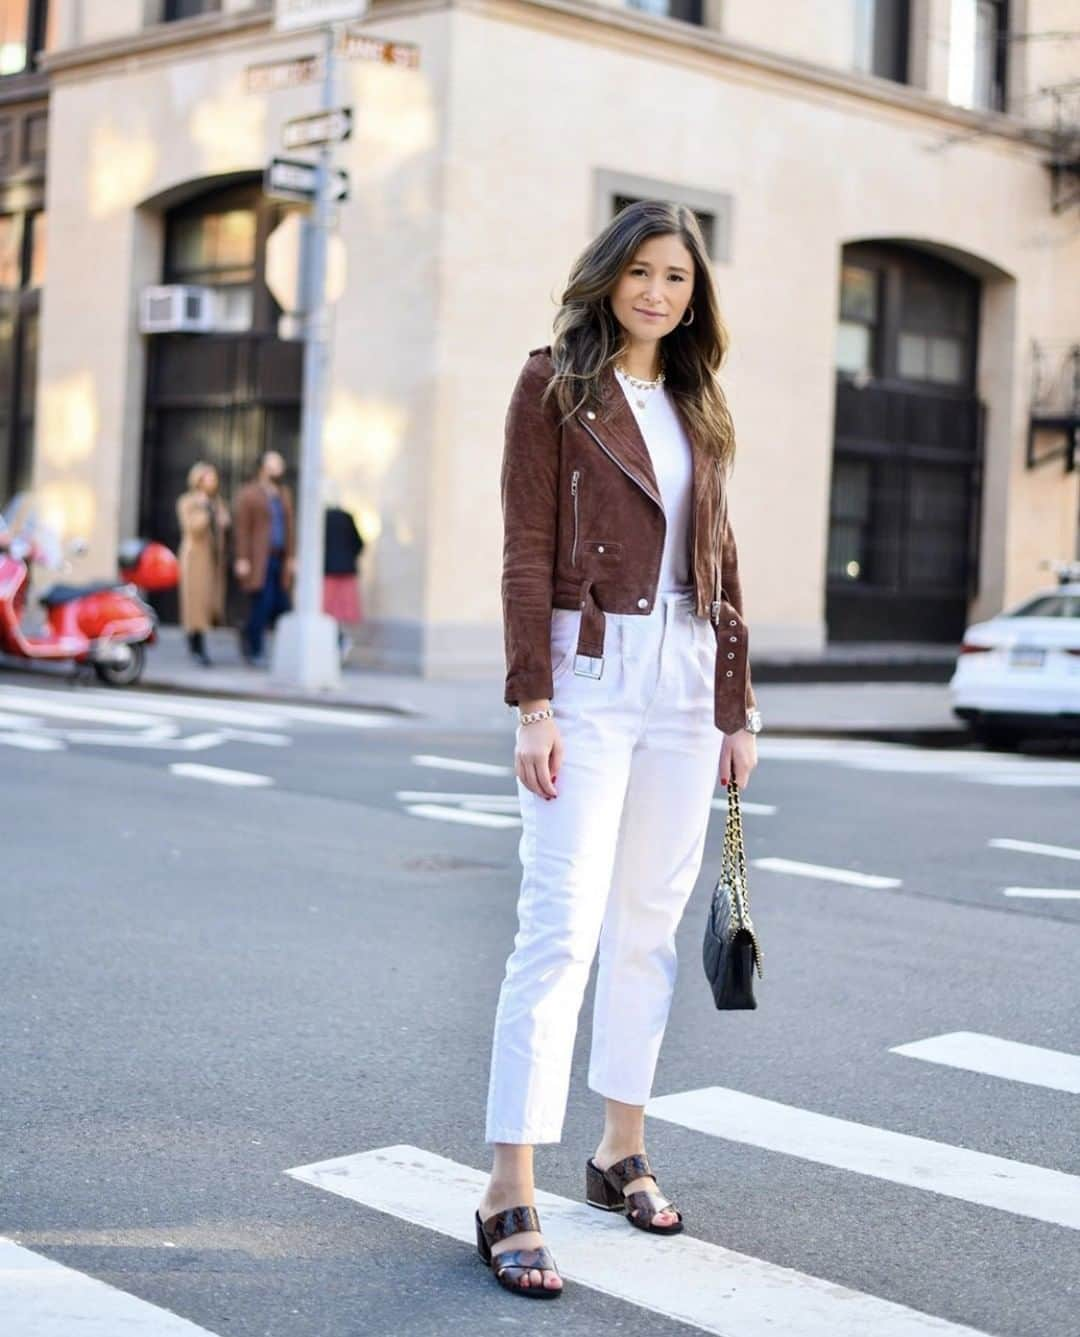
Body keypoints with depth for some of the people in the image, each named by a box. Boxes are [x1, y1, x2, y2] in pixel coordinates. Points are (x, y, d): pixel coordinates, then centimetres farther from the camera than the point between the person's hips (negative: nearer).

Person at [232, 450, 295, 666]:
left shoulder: (284, 494, 16)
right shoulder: (248, 494, -2)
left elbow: (289, 527, 15)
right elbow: (242, 529, -7)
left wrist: (291, 557, 9)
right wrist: (242, 559, -13)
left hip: (278, 559, 6)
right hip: (258, 560, -6)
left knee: (281, 605, 2)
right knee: (261, 604, -7)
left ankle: (248, 635, 23)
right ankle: (254, 651, 6)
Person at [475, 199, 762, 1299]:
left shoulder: (696, 404, 16)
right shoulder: (554, 384, 0)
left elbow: (718, 560, 17)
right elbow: (526, 553, -7)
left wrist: (738, 704, 12)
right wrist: (532, 704, -14)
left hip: (685, 680, 6)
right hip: (589, 674, -6)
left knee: (650, 924, 10)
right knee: (563, 926, -12)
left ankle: (621, 1151, 23)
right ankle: (509, 1191, -8)